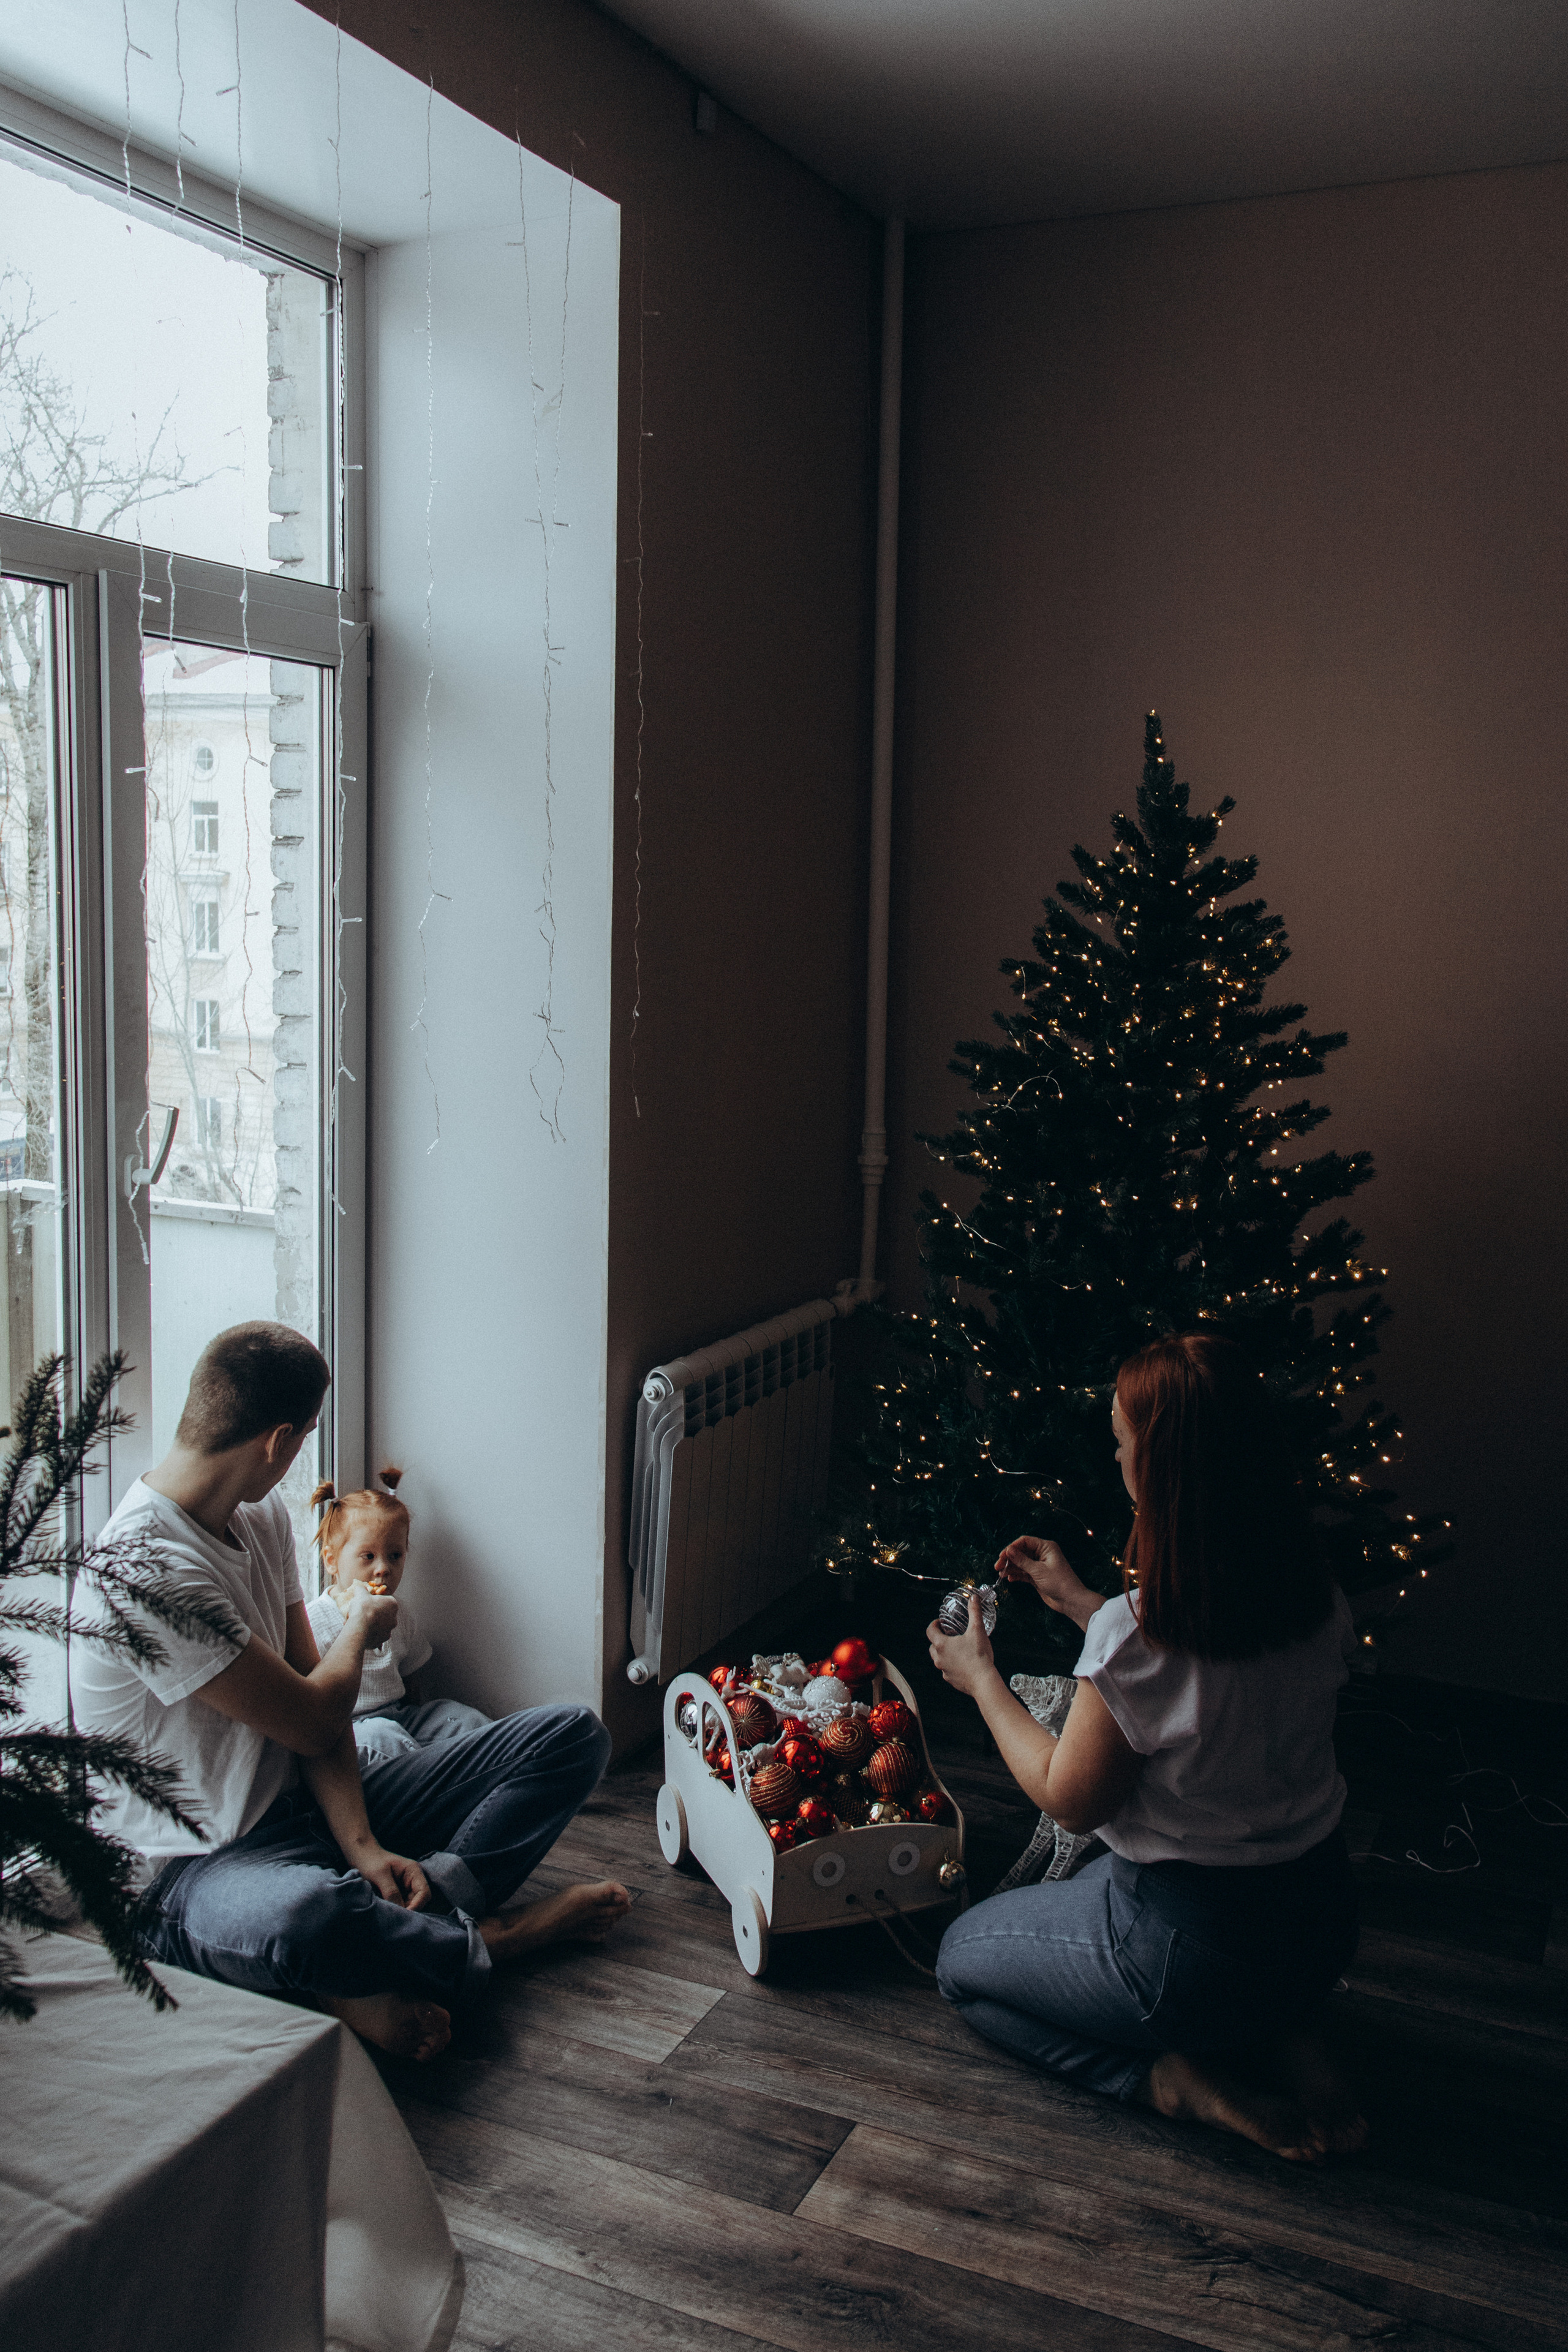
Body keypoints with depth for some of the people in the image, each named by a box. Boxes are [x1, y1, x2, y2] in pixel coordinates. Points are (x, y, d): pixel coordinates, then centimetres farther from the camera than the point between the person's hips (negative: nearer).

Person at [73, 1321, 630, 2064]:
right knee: (306, 1917, -47)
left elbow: (313, 1707, 4)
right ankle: (476, 1937, -14)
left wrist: (363, 1846, -11)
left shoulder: (262, 1514, 5)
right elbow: (314, 1721, -19)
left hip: (311, 1808, 8)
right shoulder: (148, 1570, -25)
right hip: (200, 1862, -8)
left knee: (573, 1735, -3)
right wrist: (361, 1624, 3)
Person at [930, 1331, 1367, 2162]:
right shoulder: (1316, 1599, -9)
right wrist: (1080, 1603, 14)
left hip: (1197, 1945, -6)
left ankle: (1176, 2077, 1)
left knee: (963, 1958, 19)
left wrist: (980, 1679, 0)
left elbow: (1068, 1797, -13)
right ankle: (1287, 2040, 14)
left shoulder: (1136, 1635, -29)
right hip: (1322, 1919, 6)